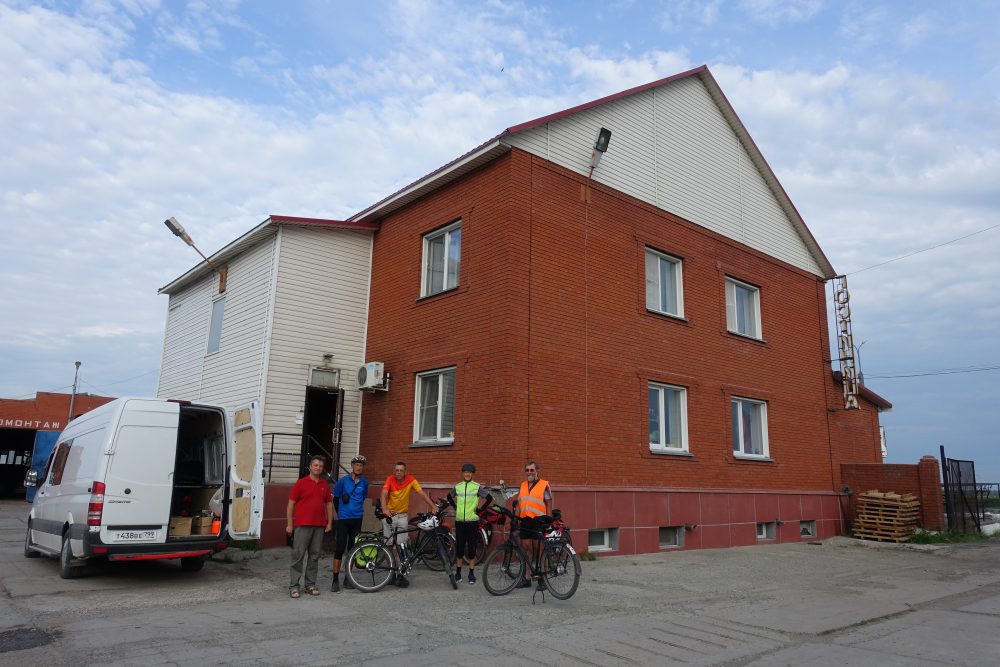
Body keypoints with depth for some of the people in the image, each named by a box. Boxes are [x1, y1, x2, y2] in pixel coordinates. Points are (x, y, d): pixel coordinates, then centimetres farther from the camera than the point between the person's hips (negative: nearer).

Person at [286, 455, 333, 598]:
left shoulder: (325, 484, 10)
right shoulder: (301, 483, -2)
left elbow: (329, 504, 15)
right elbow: (291, 503, -2)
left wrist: (329, 523, 10)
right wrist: (290, 524, -5)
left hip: (319, 526, 4)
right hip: (302, 525, -4)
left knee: (314, 556, 8)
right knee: (298, 555, -2)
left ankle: (310, 585, 17)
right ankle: (294, 586, 5)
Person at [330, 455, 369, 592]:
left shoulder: (364, 482, 2)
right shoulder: (343, 480, -6)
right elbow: (335, 498, 6)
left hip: (357, 519, 3)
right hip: (343, 519, -3)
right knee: (340, 549, -5)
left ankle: (347, 578, 18)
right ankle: (335, 580, 1)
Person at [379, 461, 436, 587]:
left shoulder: (411, 480, -9)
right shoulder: (390, 479, -11)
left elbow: (422, 494, -13)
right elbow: (384, 494, -23)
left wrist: (433, 507, -23)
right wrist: (385, 509, -40)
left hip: (402, 516, 0)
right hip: (390, 515, 0)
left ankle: (400, 574, 5)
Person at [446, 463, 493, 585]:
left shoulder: (478, 487, -4)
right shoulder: (457, 487, 6)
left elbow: (489, 498, -5)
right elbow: (449, 497, 23)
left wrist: (479, 509, -6)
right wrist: (455, 507, 10)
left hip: (472, 522, -2)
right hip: (459, 521, 2)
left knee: (472, 548, 3)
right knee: (459, 548, 6)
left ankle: (471, 574, 12)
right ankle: (458, 573, 16)